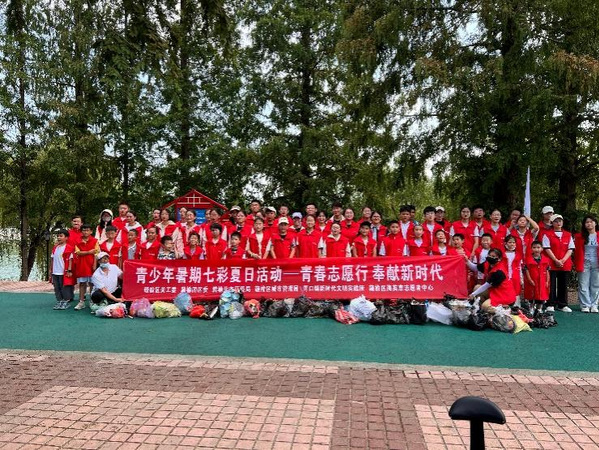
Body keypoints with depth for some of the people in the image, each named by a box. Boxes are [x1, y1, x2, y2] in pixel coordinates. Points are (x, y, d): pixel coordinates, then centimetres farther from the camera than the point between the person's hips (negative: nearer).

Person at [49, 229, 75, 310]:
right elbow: (53, 259, 15)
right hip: (55, 272, 6)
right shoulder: (55, 248, 10)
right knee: (57, 288, 11)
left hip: (64, 272, -6)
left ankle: (66, 302, 11)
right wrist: (50, 269, 15)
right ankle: (59, 301, 20)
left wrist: (69, 270, -13)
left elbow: (70, 260, -10)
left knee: (65, 288, 1)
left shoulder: (69, 248, -9)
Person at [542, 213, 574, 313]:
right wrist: (556, 260, -13)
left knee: (563, 285, 8)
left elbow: (570, 249, 6)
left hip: (566, 264, 3)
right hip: (552, 264, -3)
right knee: (551, 285, -1)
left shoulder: (568, 235, 12)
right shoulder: (547, 234, 1)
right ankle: (551, 305, 6)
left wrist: (563, 260, -8)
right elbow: (547, 249, -6)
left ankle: (562, 305, 16)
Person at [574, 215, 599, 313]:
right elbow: (577, 252, 0)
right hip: (584, 264, -1)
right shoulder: (580, 236, 2)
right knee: (584, 286, 1)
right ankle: (585, 305, 7)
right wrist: (578, 264, -6)